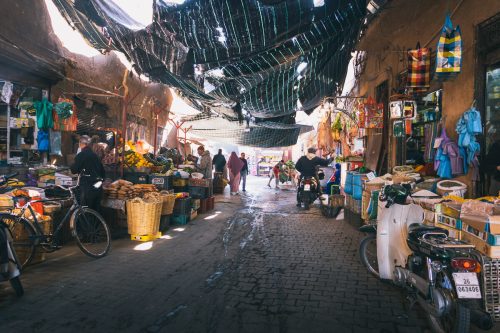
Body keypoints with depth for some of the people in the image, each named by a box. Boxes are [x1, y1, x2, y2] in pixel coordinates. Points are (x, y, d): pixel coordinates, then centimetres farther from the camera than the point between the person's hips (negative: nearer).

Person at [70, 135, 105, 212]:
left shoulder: (81, 155, -7)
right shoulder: (95, 155, 14)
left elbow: (74, 170, -7)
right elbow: (102, 170, 17)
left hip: (87, 187, -7)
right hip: (98, 187, 7)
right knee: (96, 210, 14)